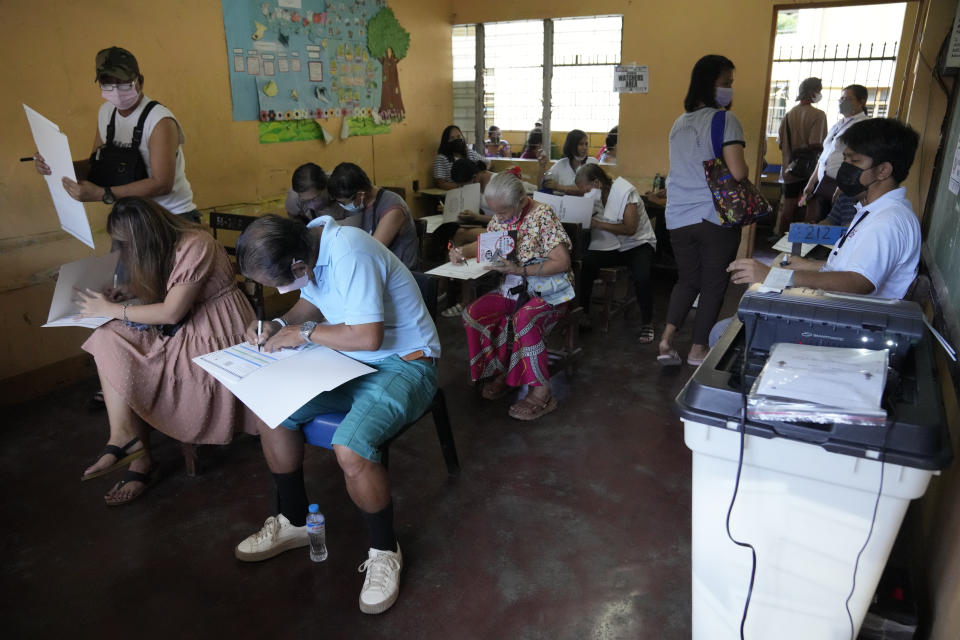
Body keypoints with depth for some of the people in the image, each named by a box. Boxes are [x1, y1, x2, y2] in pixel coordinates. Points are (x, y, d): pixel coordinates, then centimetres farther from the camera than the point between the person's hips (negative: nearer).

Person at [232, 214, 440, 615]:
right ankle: (294, 521, 20)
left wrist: (305, 333, -17)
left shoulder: (350, 254, -29)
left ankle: (385, 550, -2)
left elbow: (368, 337, -32)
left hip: (403, 364, -9)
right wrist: (278, 325, -3)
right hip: (352, 360, 9)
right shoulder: (306, 244, -3)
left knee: (350, 449, -30)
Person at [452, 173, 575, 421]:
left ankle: (541, 393, -23)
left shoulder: (542, 215, -16)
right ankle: (501, 371, 2)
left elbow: (562, 262, -19)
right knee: (473, 313, -15)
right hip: (514, 289, 7)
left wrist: (521, 270, -25)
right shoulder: (501, 217, 5)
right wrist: (463, 250, -3)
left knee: (524, 320, -36)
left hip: (547, 291, -7)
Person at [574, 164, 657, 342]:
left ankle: (647, 324, -8)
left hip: (636, 244, -4)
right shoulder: (593, 193, 3)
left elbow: (630, 229, -23)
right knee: (583, 265, -25)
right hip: (608, 247, 5)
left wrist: (597, 224, -29)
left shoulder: (625, 191, -15)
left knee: (641, 278, -32)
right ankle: (583, 315, -11)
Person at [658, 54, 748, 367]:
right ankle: (698, 349, 16)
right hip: (715, 218, -6)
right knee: (713, 284, 9)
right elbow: (737, 172, -18)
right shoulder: (725, 119, -9)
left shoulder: (679, 123, 13)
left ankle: (666, 340, 3)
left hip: (678, 219, 6)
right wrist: (744, 169, 3)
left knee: (687, 280, 17)